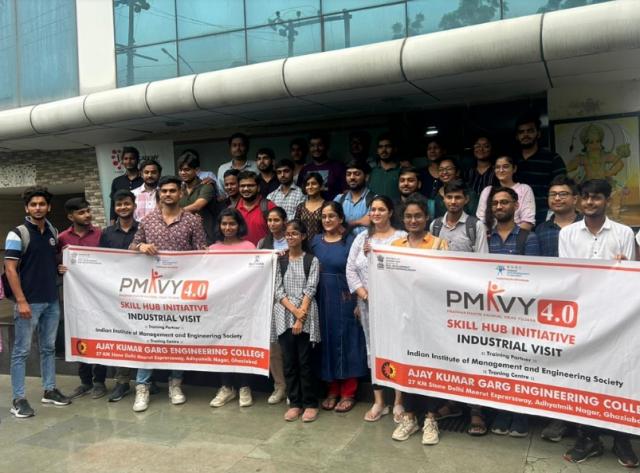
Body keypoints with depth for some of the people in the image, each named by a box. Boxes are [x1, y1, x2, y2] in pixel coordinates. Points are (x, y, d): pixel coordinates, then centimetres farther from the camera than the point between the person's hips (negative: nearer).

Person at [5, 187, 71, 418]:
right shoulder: (17, 234, -8)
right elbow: (10, 269, -12)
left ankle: (49, 390, 24)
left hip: (52, 301, 6)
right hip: (28, 302, -6)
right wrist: (21, 301, -18)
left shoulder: (53, 232, 9)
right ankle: (18, 399, 9)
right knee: (21, 351, 1)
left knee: (48, 348, 14)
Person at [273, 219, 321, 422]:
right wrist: (294, 310, -11)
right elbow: (278, 290, 2)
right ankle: (294, 403, 17)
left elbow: (310, 290, -4)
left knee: (305, 361, 1)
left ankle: (310, 403, 13)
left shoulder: (312, 260, 4)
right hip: (284, 316, 2)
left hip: (306, 316, -2)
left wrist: (301, 317, -13)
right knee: (289, 361, 6)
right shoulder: (279, 261, 9)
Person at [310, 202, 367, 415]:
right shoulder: (316, 241, 8)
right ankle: (332, 390, 23)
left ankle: (348, 393, 14)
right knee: (327, 341, 9)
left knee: (346, 341, 3)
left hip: (344, 299, -4)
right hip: (322, 300, 4)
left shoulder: (351, 241, -4)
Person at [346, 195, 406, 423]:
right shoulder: (362, 238, 9)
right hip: (367, 303, 4)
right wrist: (363, 294, -4)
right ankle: (379, 402, 22)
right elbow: (351, 269, 5)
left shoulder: (401, 237, -4)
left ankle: (398, 402, 15)